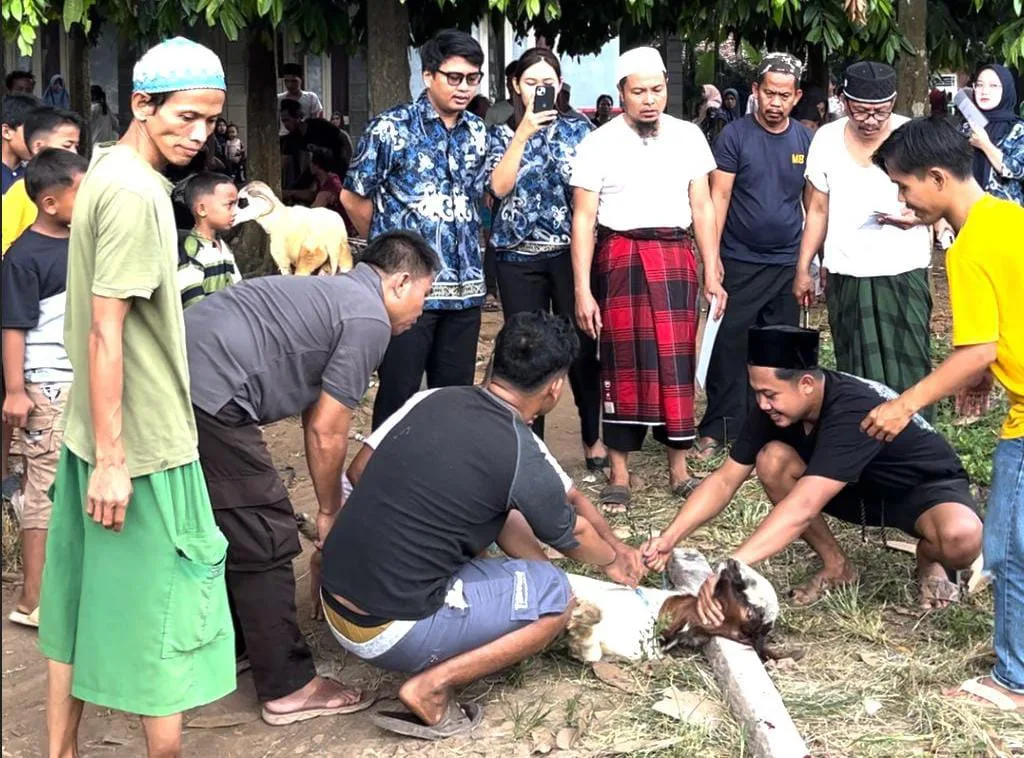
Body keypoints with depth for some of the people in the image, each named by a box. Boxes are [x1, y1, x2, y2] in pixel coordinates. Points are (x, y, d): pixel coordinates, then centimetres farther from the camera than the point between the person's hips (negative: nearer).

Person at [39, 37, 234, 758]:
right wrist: (112, 458, -22)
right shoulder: (135, 194, -19)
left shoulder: (107, 169, 10)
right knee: (164, 615, 3)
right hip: (142, 443, -10)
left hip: (91, 432, 10)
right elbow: (106, 332, -23)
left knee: (82, 599, 16)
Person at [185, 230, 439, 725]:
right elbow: (327, 433, -2)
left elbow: (315, 420, 28)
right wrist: (330, 511, 12)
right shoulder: (369, 320, -4)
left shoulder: (330, 294, 25)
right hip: (208, 394, -10)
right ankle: (289, 688, 8)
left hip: (173, 372, 10)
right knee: (265, 539, -1)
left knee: (230, 526, 23)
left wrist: (330, 505, 30)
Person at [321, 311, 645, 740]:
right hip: (391, 632, -8)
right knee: (554, 595, 6)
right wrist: (613, 562, 30)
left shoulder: (432, 398, 2)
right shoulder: (524, 457, -13)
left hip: (334, 605, 8)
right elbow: (573, 536, 6)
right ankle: (430, 686, -5)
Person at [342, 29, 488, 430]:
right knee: (398, 396, 1)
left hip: (465, 285, 5)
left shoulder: (478, 134, 9)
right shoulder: (390, 128, -7)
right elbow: (353, 197, 1)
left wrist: (460, 246, 14)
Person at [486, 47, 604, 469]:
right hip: (518, 256, 1)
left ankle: (593, 437, 17)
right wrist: (523, 133, -13)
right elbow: (499, 186, -9)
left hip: (571, 252, 0)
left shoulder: (579, 130, 8)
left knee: (581, 347, 0)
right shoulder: (501, 135, 8)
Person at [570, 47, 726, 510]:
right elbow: (583, 219, -4)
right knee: (623, 364, 2)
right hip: (620, 257, -2)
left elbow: (703, 208, 7)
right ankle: (619, 474, 10)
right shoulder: (598, 144, -1)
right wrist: (582, 290, -9)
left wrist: (712, 275, 2)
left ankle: (679, 468, 14)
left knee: (676, 361, 4)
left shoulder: (689, 137, 6)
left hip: (675, 257, 2)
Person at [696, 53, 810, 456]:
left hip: (789, 262, 3)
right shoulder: (735, 135, -5)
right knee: (729, 346, -1)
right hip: (740, 261, -3)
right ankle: (718, 428, 7)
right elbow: (719, 197, -8)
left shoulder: (806, 139, 5)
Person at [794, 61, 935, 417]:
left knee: (906, 371, -7)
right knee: (853, 372, 6)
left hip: (903, 272, -2)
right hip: (845, 275, 3)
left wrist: (917, 215, -21)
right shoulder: (826, 139, 2)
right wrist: (803, 269, 9)